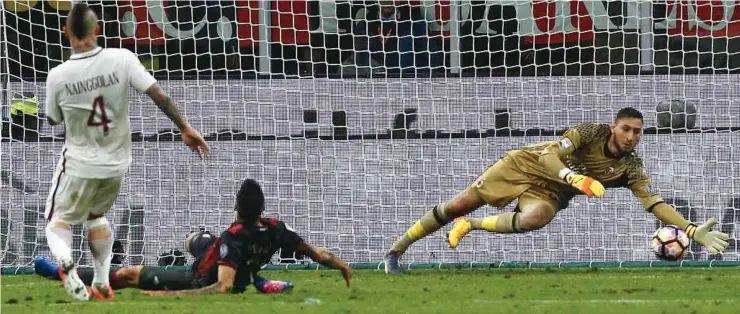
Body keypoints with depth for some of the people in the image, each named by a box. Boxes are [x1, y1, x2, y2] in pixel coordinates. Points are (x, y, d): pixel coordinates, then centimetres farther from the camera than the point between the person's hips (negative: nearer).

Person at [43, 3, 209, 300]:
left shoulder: (58, 76, -17)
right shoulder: (122, 60, -16)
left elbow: (53, 120, 0)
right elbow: (159, 95, -17)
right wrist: (185, 128, -10)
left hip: (79, 164, -3)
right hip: (115, 164, 3)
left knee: (58, 220, 14)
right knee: (96, 214, 29)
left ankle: (66, 262, -19)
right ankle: (102, 283, 24)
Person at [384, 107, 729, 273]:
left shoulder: (632, 168, -13)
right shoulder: (592, 132, -20)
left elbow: (657, 204, -20)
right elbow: (549, 157, -27)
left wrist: (693, 231, -33)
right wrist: (577, 179, -45)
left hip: (548, 193, 1)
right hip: (526, 165, -1)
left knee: (535, 219, -36)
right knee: (459, 205, -2)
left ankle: (469, 227, -14)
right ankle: (397, 249, 17)